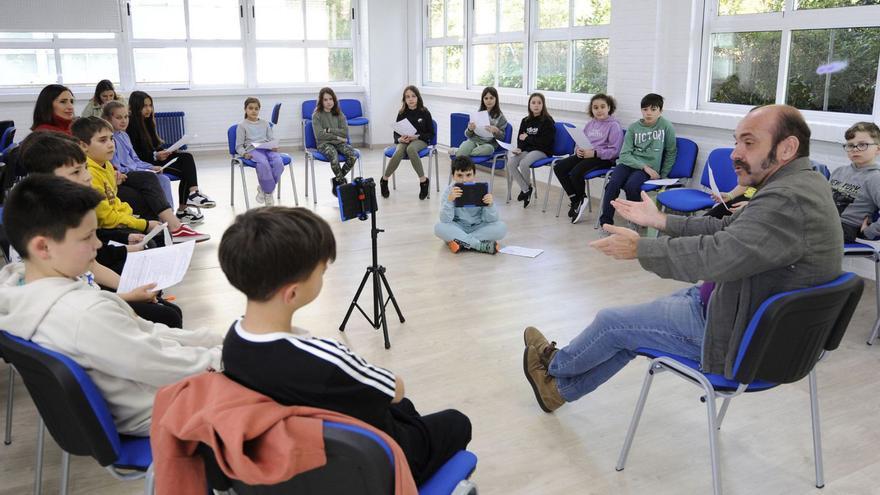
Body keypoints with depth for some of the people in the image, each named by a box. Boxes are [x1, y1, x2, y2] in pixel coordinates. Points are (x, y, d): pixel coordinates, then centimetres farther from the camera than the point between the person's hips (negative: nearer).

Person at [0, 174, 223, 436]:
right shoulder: (85, 314, -36)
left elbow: (134, 329, -2)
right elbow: (162, 368, -25)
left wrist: (213, 339, -2)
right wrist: (218, 357, -8)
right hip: (156, 413, -8)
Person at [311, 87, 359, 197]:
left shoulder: (339, 114, 11)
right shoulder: (317, 115, 1)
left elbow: (345, 132, 0)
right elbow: (319, 135, -9)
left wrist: (329, 130, -9)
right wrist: (337, 137, -7)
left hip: (339, 142, 4)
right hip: (324, 144, -4)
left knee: (353, 155, -27)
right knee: (334, 156, -37)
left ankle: (337, 180, -8)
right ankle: (343, 182, -18)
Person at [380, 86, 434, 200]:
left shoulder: (424, 112, -1)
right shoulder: (402, 113, 5)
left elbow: (431, 134, 1)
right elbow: (396, 133, 10)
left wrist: (417, 136, -15)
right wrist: (399, 139, -14)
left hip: (420, 140, -2)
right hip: (404, 141, 2)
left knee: (411, 149, -40)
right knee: (398, 153, -34)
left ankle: (423, 180, -32)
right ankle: (384, 180, -14)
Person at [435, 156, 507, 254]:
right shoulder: (450, 191, -12)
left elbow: (491, 220, -13)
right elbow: (445, 220, -21)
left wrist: (490, 205, -34)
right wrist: (449, 200, -37)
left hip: (478, 228, 1)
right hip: (457, 228, -1)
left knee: (501, 227, -23)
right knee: (439, 227, -30)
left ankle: (460, 241, -22)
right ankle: (481, 245, -27)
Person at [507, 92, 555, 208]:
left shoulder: (548, 121, -5)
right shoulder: (525, 121, 14)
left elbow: (545, 141, -13)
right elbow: (520, 138, 11)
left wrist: (527, 138, -7)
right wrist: (519, 148, -11)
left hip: (542, 151, -6)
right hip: (527, 149, 6)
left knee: (523, 163, -32)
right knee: (510, 163, -21)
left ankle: (528, 187, -1)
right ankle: (526, 190, -9)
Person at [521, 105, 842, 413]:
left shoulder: (788, 200, -30)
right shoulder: (797, 183, 4)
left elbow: (714, 256, -35)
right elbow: (725, 230, 10)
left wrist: (640, 248, -21)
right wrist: (661, 220, 8)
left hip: (737, 338, -10)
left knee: (613, 322, 4)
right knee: (633, 324, 19)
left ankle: (554, 363, 33)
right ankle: (561, 389, 33)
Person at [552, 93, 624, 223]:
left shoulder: (614, 125, -6)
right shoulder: (590, 124, 16)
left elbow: (614, 151, -13)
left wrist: (594, 153, -21)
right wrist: (578, 150, -3)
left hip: (603, 159, -8)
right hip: (584, 154, 8)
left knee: (575, 173, -29)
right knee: (558, 167, -10)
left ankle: (580, 201, -1)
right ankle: (576, 201, -5)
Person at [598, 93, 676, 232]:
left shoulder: (666, 127, 0)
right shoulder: (633, 127, 4)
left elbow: (671, 153, 10)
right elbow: (625, 154, -3)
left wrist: (663, 176, 6)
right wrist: (644, 167, -15)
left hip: (649, 167, -2)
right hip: (628, 162, 2)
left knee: (631, 186, -32)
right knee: (613, 183, -28)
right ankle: (606, 222, -16)